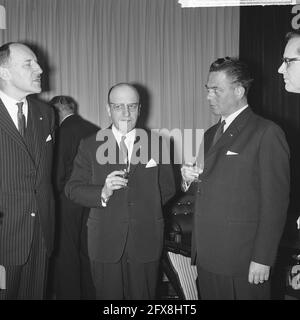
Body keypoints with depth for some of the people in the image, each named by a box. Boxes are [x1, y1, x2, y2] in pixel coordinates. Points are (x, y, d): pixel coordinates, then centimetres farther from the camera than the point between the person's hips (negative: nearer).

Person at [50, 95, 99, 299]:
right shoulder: (94, 130, 4)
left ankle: (69, 293, 13)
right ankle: (89, 292, 30)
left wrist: (58, 191, 0)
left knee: (66, 252, 5)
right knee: (85, 249, 18)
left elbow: (59, 167, -15)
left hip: (68, 199, -7)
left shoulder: (63, 130, -14)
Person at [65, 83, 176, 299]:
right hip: (105, 241, 0)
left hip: (146, 240, 1)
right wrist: (102, 193, -20)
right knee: (108, 296, 11)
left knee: (143, 296, 11)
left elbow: (169, 189, 9)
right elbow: (73, 189, -3)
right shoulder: (90, 146, 3)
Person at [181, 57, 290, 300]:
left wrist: (263, 259, -15)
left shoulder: (267, 133, -9)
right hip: (206, 256, 7)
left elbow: (275, 202, -12)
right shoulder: (211, 134, 15)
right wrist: (190, 178, -2)